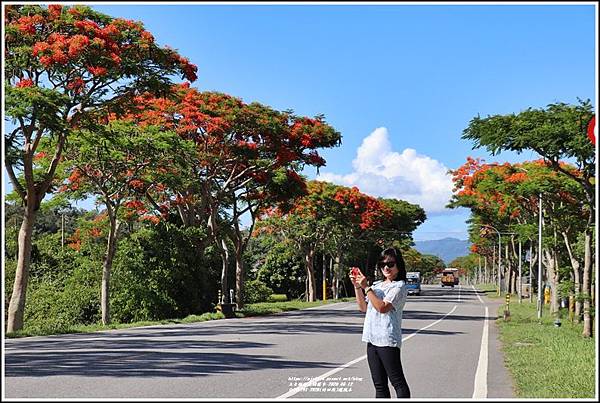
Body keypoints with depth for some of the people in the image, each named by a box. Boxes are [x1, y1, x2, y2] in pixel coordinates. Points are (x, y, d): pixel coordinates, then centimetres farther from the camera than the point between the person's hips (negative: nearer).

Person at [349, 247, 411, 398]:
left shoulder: (399, 286, -6)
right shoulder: (376, 285, 17)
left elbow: (382, 307, -17)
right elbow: (363, 307, 16)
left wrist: (366, 287, -15)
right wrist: (357, 286, 5)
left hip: (387, 340, -8)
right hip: (372, 339, 8)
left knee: (398, 382, -5)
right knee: (379, 385, 10)